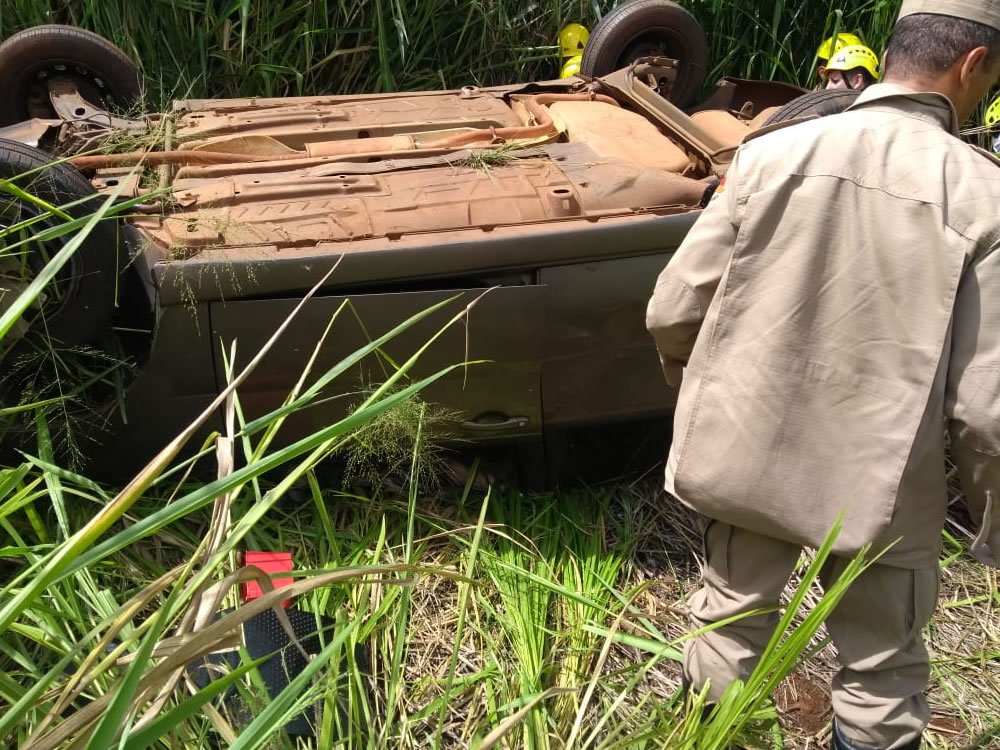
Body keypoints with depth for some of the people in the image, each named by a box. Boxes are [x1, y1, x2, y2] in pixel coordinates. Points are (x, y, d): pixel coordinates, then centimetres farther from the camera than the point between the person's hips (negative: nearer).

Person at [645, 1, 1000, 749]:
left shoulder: (773, 152, -10)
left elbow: (673, 310, -6)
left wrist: (684, 367, 16)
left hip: (749, 453, 2)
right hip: (879, 485, -2)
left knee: (730, 626, 24)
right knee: (882, 677, 21)